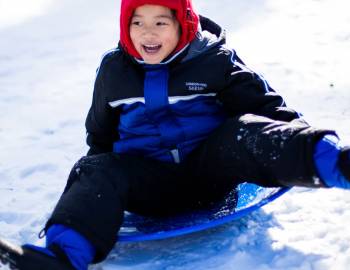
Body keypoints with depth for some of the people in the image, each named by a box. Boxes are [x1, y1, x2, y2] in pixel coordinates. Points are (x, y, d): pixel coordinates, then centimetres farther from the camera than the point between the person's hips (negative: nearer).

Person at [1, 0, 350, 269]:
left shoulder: (214, 59, -2)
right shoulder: (113, 71, 6)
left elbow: (262, 105, -2)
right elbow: (100, 135, 21)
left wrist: (299, 141, -17)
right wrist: (97, 176, 18)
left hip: (209, 170, -1)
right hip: (150, 183, 2)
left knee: (246, 132, -30)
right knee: (96, 171, -26)